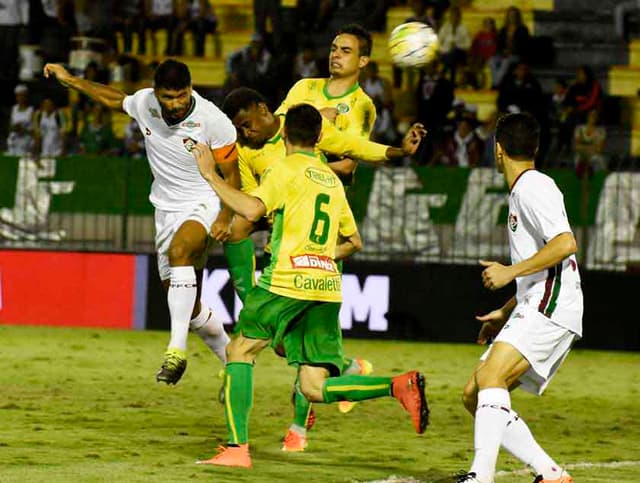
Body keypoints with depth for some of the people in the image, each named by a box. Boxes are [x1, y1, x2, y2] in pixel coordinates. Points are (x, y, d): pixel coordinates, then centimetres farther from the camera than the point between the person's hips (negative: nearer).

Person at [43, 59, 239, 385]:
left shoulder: (214, 121, -20)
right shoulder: (145, 103, -7)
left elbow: (232, 174, -10)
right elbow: (114, 99, 16)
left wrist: (225, 217, -21)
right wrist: (70, 81, 20)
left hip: (204, 203, -5)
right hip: (166, 208, 5)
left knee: (179, 251, -37)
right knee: (187, 305, 6)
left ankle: (177, 348, -40)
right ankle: (231, 358, 28)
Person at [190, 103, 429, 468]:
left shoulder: (286, 169, 0)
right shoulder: (332, 179, 21)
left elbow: (252, 209, -16)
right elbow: (354, 241, 26)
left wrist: (211, 175, -8)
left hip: (288, 283, -6)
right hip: (328, 288, 6)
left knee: (241, 350, 8)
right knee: (315, 388, 2)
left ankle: (238, 448, -3)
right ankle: (400, 385, -17)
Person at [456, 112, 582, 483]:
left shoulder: (533, 186, -6)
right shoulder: (522, 190, 24)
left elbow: (566, 244, -21)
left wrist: (511, 271, -19)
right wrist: (505, 313, 29)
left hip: (551, 307, -10)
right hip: (532, 311, 10)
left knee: (490, 375, -27)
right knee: (474, 396, 5)